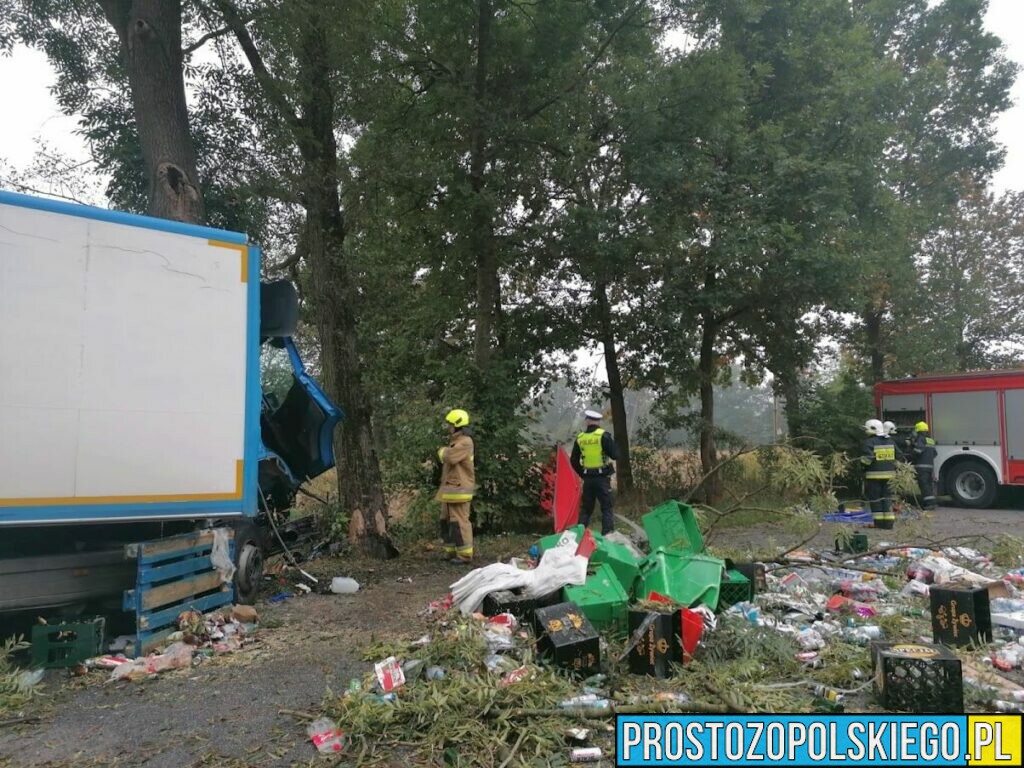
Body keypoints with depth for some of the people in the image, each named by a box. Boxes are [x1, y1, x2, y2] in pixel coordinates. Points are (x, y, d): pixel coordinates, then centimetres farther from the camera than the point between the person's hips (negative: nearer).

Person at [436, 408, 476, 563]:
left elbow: (450, 457, -25)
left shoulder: (465, 442, -15)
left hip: (459, 489, -11)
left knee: (459, 521, -8)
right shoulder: (455, 441, 19)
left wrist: (442, 450, -6)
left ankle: (464, 554, -3)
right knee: (446, 520, 15)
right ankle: (451, 551, 24)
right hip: (450, 488, 11)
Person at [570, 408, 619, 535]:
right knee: (607, 508, 2)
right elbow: (615, 455, -10)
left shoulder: (580, 438, 4)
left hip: (588, 478, 4)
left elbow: (574, 461, 9)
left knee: (585, 508, 15)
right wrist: (612, 442, 7)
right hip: (602, 477, -4)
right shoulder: (603, 435, -9)